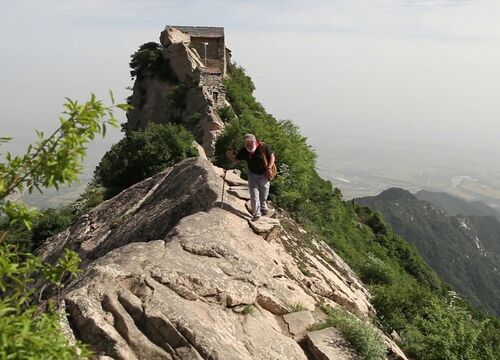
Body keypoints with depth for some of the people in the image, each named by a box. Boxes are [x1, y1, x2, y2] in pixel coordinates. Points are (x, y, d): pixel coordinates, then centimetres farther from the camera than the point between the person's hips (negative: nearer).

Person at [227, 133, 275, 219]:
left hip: (264, 174, -1)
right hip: (253, 174, 1)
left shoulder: (264, 147, -20)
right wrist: (230, 156, -25)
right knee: (254, 195, -4)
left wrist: (269, 168, -20)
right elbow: (236, 159, -2)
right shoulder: (244, 151, -13)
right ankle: (256, 214, 5)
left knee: (264, 195, 15)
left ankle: (263, 208, 42)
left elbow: (272, 157, -10)